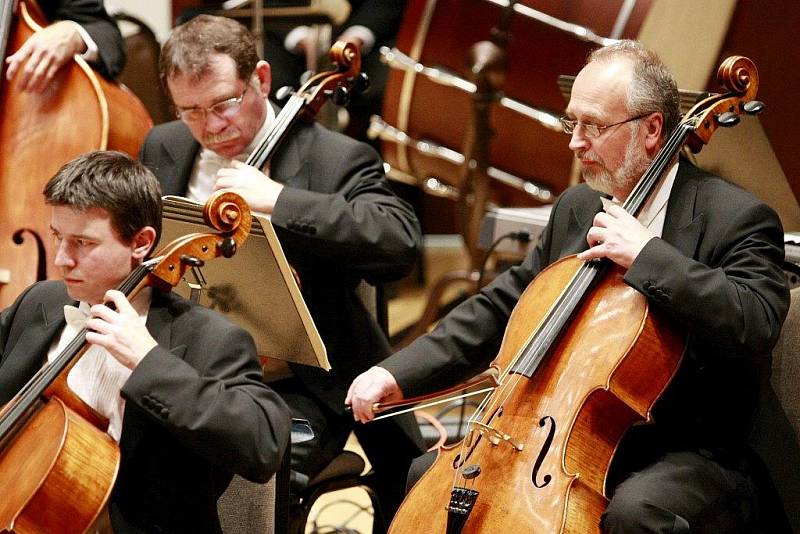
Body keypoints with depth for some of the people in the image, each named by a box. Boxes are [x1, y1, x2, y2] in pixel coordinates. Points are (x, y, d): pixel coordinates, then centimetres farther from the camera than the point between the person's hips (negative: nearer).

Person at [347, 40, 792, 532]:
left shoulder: (738, 219, -11)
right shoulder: (576, 209, 12)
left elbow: (759, 324, -28)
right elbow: (502, 306, 15)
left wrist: (648, 256, -28)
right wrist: (398, 375, 2)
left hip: (689, 458, -7)